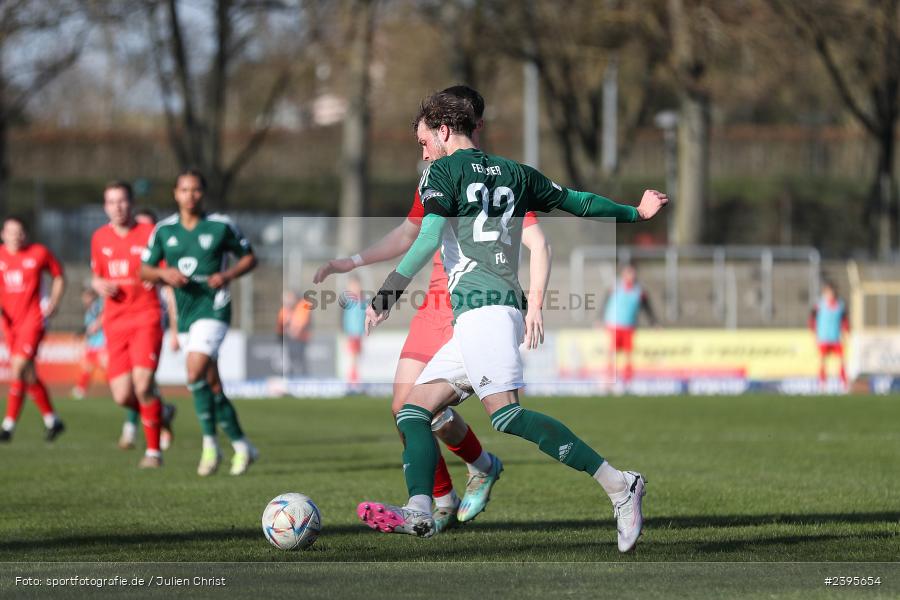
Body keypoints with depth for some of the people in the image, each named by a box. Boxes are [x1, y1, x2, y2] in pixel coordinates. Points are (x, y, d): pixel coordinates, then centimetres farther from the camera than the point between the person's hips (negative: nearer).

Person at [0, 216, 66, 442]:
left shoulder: (39, 253, -1)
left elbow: (59, 277, 12)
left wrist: (53, 305, 1)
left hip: (32, 319, -5)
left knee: (19, 367, -19)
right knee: (28, 375, 9)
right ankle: (52, 420, 23)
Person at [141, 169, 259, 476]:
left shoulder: (221, 226, -3)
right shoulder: (164, 230, 5)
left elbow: (249, 257, 7)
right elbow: (144, 270, 10)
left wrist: (228, 275, -11)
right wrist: (164, 273, -11)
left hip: (213, 308, -5)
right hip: (184, 313, 5)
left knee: (195, 373, -23)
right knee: (212, 386, 8)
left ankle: (210, 444, -12)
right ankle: (242, 446, 20)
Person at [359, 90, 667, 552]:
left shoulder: (443, 171, 3)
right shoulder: (514, 174, 22)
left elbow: (429, 238, -11)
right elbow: (576, 201, 29)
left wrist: (387, 294, -14)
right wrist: (635, 213, 44)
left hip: (480, 307, -9)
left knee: (506, 414, -22)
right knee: (414, 411, 9)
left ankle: (617, 485, -28)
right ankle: (419, 512, -10)